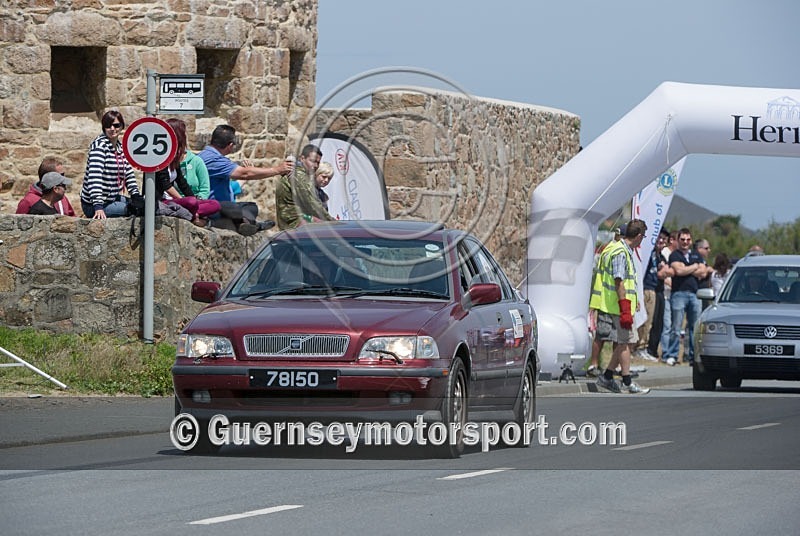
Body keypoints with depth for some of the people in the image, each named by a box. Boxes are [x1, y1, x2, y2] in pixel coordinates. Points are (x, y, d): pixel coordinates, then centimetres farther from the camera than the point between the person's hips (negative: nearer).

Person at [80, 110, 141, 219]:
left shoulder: (120, 146, 10)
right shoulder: (100, 145, -16)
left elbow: (129, 174, 19)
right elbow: (95, 177, -27)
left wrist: (137, 197, 6)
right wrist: (98, 207, -36)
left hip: (113, 198, 9)